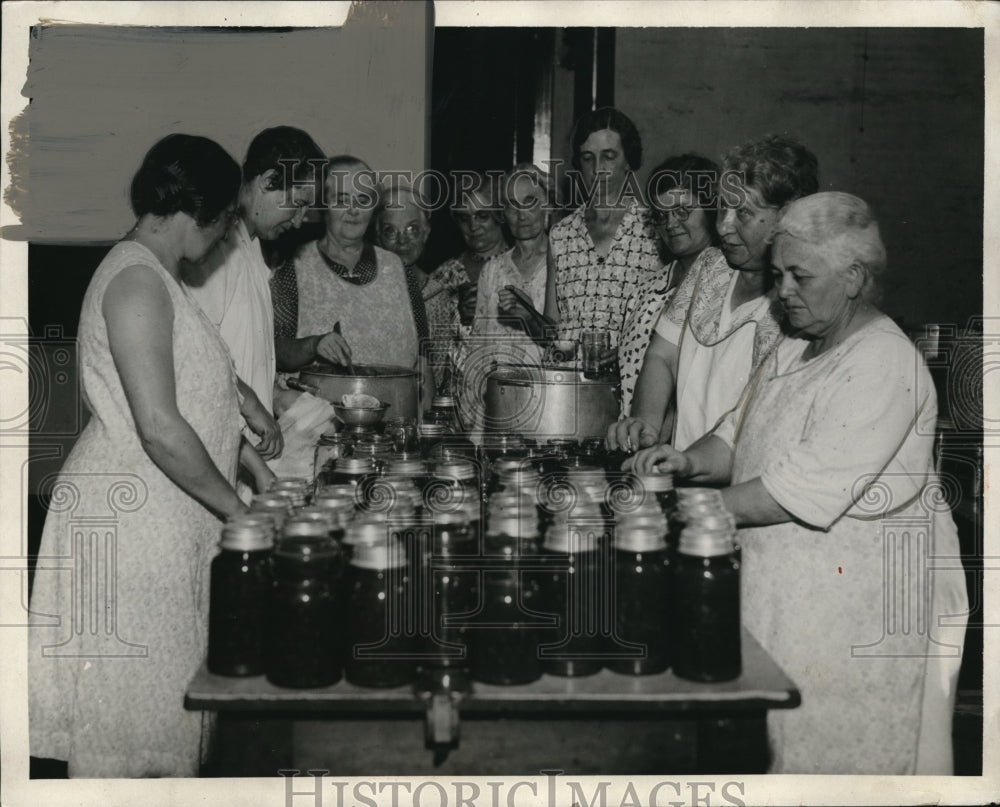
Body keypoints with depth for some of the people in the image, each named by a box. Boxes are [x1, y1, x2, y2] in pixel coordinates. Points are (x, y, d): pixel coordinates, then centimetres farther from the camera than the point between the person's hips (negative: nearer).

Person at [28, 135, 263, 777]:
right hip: (129, 519, -10)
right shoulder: (136, 279, -17)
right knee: (136, 702, 2)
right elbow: (160, 427, -25)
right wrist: (238, 509, -15)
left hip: (167, 516, 10)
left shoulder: (160, 278, 15)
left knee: (165, 698, 15)